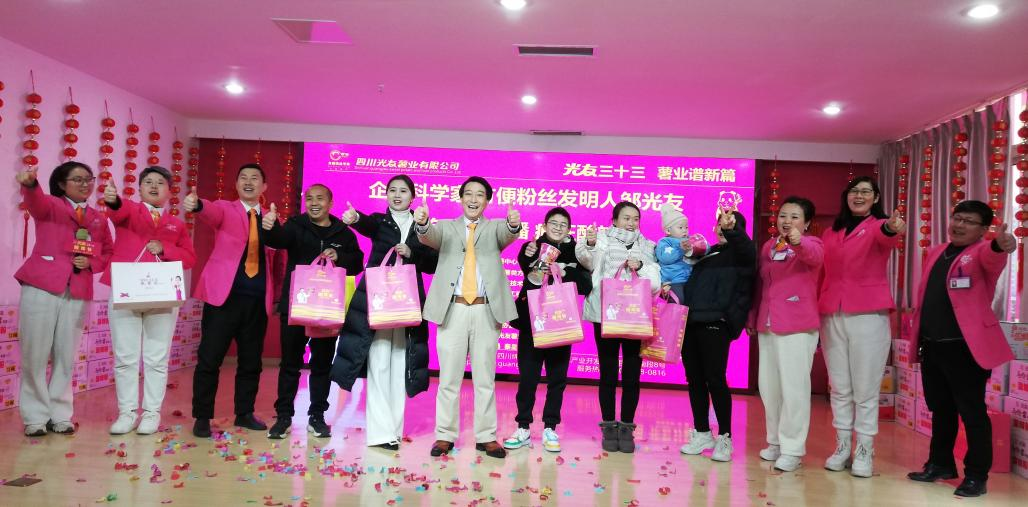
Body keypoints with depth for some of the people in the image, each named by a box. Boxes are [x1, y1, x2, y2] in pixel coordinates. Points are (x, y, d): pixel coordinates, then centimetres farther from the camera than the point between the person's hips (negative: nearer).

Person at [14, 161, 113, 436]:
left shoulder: (98, 219, 15)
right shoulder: (50, 206, 4)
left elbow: (108, 253, 20)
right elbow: (35, 201, -20)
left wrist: (92, 263, -3)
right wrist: (30, 184, -44)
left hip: (77, 294, 3)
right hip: (41, 288, -3)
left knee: (66, 356, 5)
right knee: (35, 354, 0)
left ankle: (60, 414, 16)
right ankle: (35, 416, 11)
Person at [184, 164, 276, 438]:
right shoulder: (224, 209, 3)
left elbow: (272, 258, 14)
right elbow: (211, 211, -22)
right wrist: (196, 205, -43)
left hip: (258, 300, 4)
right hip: (225, 296, -3)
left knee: (251, 361, 11)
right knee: (209, 359, -1)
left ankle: (244, 414, 25)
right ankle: (202, 417, 12)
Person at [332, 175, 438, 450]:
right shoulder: (379, 221, 6)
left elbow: (434, 263, 5)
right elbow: (366, 224, -20)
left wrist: (412, 255, -12)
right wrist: (355, 218, -42)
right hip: (376, 301, -2)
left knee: (399, 365, 6)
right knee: (379, 364, -6)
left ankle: (393, 428, 14)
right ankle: (381, 431, -4)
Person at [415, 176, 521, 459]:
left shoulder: (495, 228, 11)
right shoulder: (446, 228, 11)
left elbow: (508, 236, -11)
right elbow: (427, 237, -10)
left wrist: (514, 223, -37)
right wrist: (422, 222, -35)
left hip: (486, 309, 0)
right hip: (453, 309, 0)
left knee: (485, 377, 6)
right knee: (449, 377, 4)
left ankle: (486, 437, 13)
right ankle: (445, 435, 13)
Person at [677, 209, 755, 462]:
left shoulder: (741, 253, 6)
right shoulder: (708, 253, 25)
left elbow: (746, 246, -18)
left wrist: (731, 230, -38)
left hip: (715, 323, -6)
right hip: (691, 321, 6)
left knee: (715, 379, -8)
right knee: (694, 379, 7)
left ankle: (725, 437, 3)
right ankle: (702, 434, 18)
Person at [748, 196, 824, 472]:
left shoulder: (810, 243, -4)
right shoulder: (768, 246, 14)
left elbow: (815, 255, -29)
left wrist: (799, 242, -51)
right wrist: (752, 318, 18)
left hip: (798, 326, -6)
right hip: (766, 325, 6)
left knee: (794, 387, -5)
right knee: (768, 386, 11)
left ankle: (792, 449, 4)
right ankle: (775, 441, 25)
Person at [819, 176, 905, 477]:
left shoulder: (879, 226, 1)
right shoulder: (830, 233, 13)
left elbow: (885, 238, -25)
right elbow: (825, 275, 13)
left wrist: (891, 229, -49)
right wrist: (816, 314, 5)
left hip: (868, 315, -4)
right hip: (831, 316, 4)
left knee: (865, 389, 1)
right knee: (840, 388, 9)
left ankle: (864, 452, 9)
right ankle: (842, 447, 18)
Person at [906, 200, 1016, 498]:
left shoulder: (983, 252, -4)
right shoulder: (935, 253, 15)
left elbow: (993, 257, -30)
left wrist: (1001, 246, -54)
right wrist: (919, 339, 14)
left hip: (965, 348, -6)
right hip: (932, 346, 6)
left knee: (972, 411, 0)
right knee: (940, 409, 17)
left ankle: (976, 475, 12)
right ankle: (940, 464, 30)